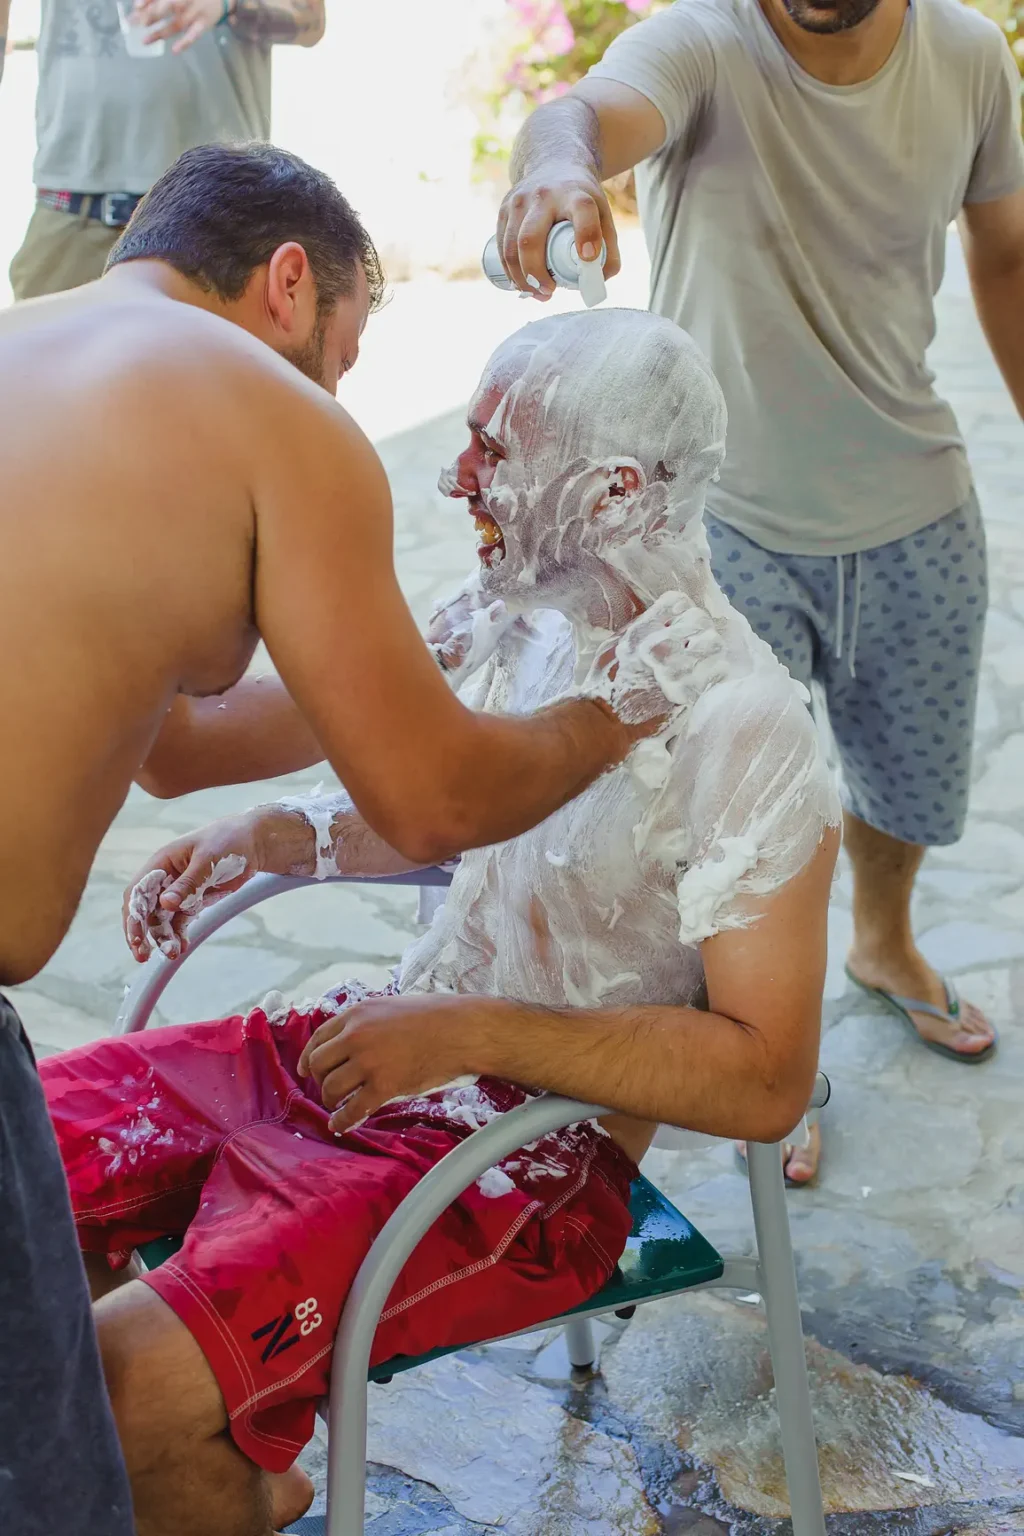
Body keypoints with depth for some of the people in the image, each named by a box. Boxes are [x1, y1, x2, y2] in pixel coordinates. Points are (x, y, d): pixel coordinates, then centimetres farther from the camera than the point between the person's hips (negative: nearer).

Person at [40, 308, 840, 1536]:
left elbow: (767, 1080, -21)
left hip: (533, 1153, -7)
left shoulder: (739, 729, -21)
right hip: (389, 1045, 8)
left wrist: (477, 1031, -25)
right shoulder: (514, 615, 1)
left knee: (128, 1390, -24)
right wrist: (274, 835, 2)